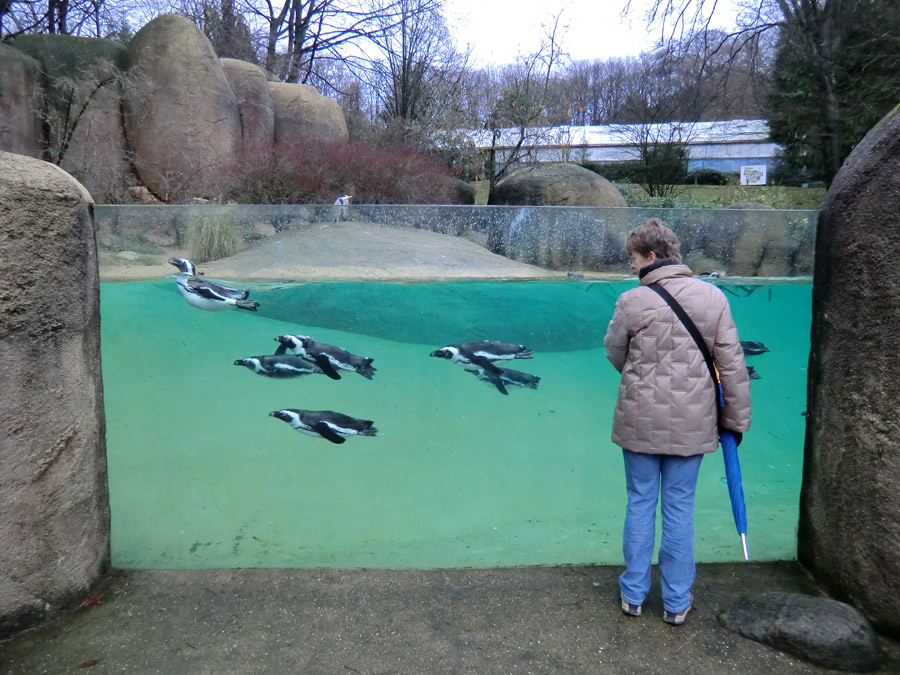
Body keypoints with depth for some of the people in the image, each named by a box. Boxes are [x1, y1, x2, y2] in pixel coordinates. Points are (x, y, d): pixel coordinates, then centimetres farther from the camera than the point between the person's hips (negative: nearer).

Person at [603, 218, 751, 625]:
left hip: (640, 420, -1)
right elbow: (732, 364, -2)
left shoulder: (632, 301, -11)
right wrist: (736, 419, 8)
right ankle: (677, 602, 23)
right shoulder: (712, 297, -4)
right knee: (680, 508, 12)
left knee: (640, 504, 12)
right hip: (691, 423, 2)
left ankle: (633, 595, 25)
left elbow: (615, 354, 3)